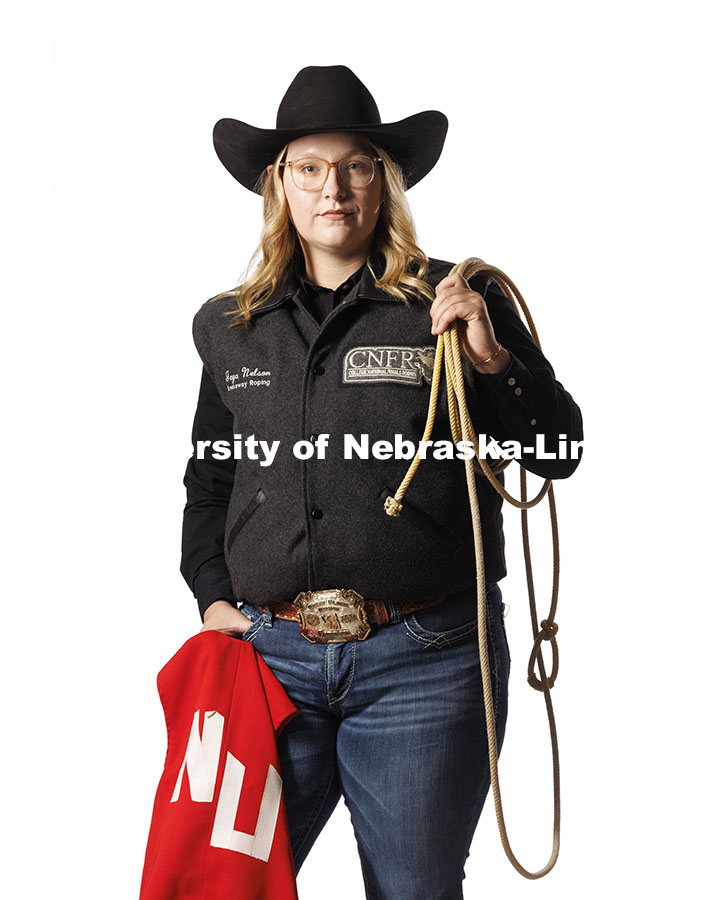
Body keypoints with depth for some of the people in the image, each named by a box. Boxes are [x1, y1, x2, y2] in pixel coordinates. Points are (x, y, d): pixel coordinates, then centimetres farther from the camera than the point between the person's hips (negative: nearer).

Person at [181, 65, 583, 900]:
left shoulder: (459, 305, 2)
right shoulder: (231, 327, 11)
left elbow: (559, 451, 1)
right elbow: (207, 483, 21)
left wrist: (491, 359, -14)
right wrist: (213, 596, 9)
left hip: (422, 667, -2)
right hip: (270, 654, 2)